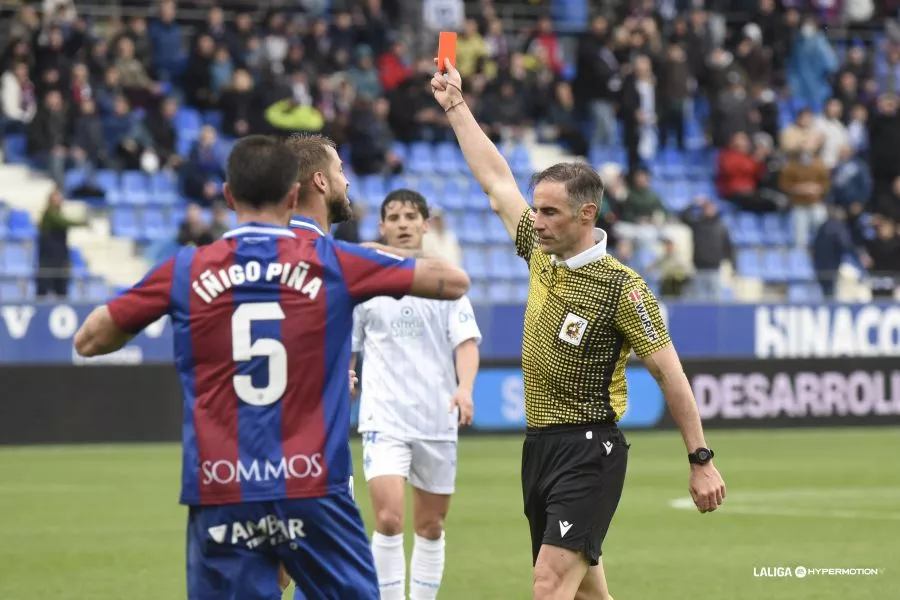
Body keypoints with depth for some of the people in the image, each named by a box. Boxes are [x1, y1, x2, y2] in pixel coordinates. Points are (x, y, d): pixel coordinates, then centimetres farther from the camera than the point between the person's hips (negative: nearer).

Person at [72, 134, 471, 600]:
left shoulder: (186, 270, 2)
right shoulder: (330, 261, 1)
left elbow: (89, 341, 12)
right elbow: (454, 282, 11)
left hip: (218, 494, 1)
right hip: (312, 490, -1)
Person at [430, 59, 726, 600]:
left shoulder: (621, 287, -12)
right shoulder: (541, 255, 8)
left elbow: (669, 372, -9)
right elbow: (496, 180, 18)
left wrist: (701, 459, -10)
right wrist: (456, 106, 23)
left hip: (589, 449, -7)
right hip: (540, 446, 7)